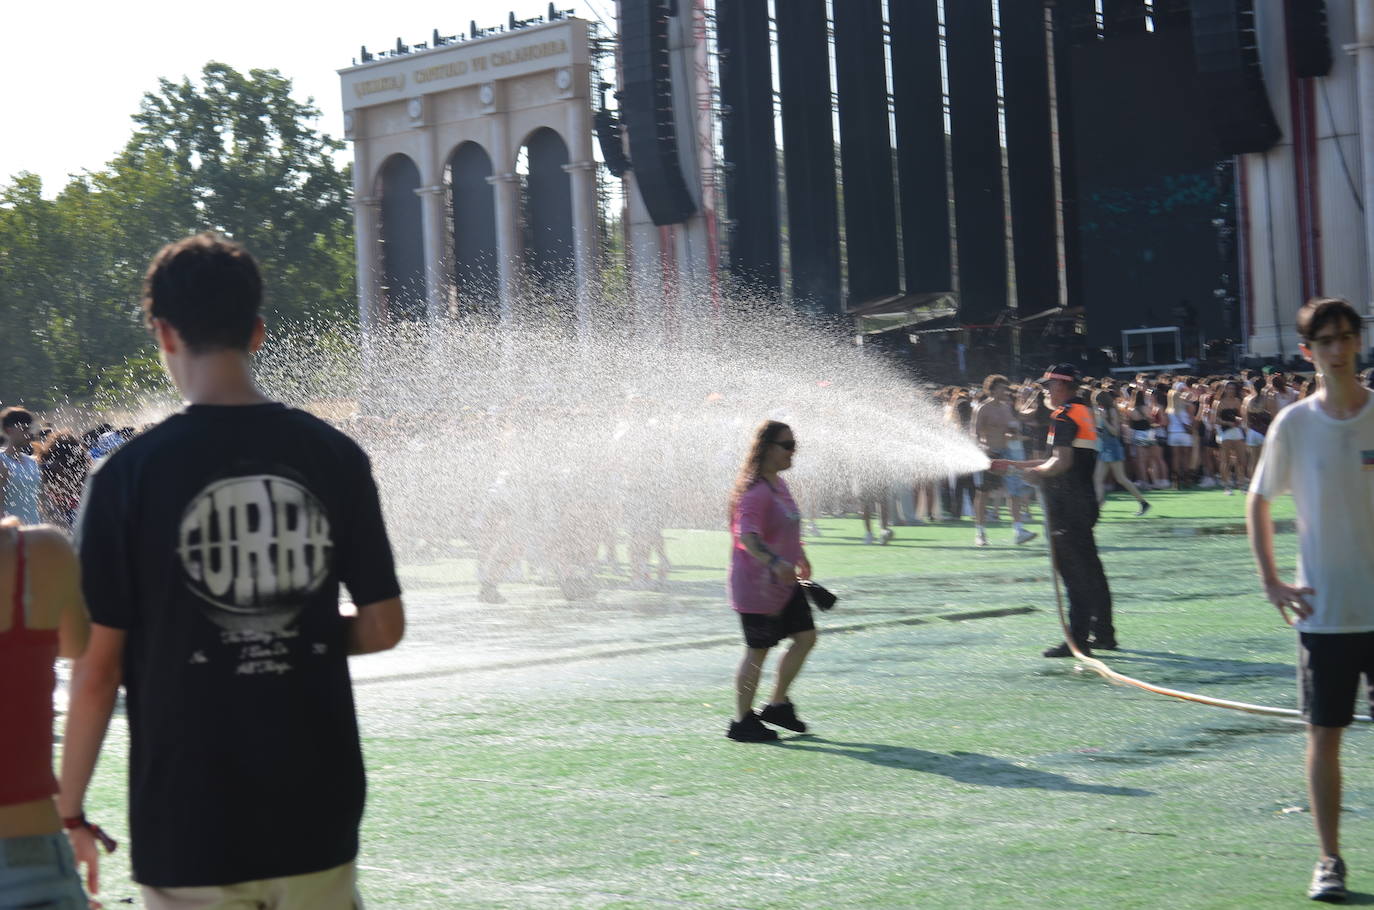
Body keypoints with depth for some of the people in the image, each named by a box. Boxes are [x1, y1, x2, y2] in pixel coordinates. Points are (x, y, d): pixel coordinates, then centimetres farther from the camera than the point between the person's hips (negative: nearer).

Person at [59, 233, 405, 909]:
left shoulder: (128, 473, -8)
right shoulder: (333, 456, -1)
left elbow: (98, 667, -7)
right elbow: (383, 627, 5)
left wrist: (69, 812, 3)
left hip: (189, 828, -2)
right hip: (318, 816, 3)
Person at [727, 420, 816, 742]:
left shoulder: (780, 485, 12)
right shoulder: (755, 491, -20)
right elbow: (747, 536, -32)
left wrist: (800, 559, 40)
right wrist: (775, 563, -45)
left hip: (785, 583, 10)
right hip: (758, 585, -10)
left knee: (806, 637, 8)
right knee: (758, 651, -2)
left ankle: (778, 705, 21)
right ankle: (742, 722, 9)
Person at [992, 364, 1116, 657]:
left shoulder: (1064, 416, -12)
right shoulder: (1084, 412, 18)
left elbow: (1062, 462, -21)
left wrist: (1035, 472, -3)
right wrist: (1013, 465, 24)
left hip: (1067, 506, -9)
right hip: (1085, 500, 10)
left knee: (1073, 571, -8)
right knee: (1090, 568, 14)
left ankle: (1078, 639, -8)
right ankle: (1103, 633, 20)